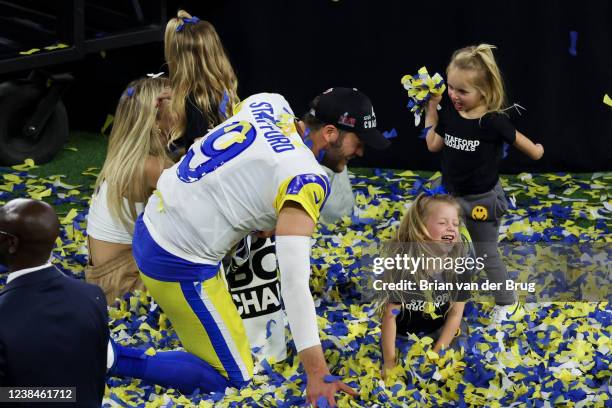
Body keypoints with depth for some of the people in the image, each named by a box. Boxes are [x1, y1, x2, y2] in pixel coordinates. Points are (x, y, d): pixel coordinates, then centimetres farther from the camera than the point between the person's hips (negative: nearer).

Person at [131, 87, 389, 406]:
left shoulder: (268, 104, 0)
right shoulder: (304, 179, -22)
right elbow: (294, 280, -31)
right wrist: (317, 375, -34)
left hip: (151, 226, 9)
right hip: (179, 265, -9)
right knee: (235, 379, 0)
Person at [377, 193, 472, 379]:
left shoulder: (459, 265, -19)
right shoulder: (401, 265, -29)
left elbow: (456, 313, -10)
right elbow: (389, 315, -22)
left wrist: (436, 353, -13)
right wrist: (389, 362, -20)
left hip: (441, 330, 3)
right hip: (403, 335, -2)